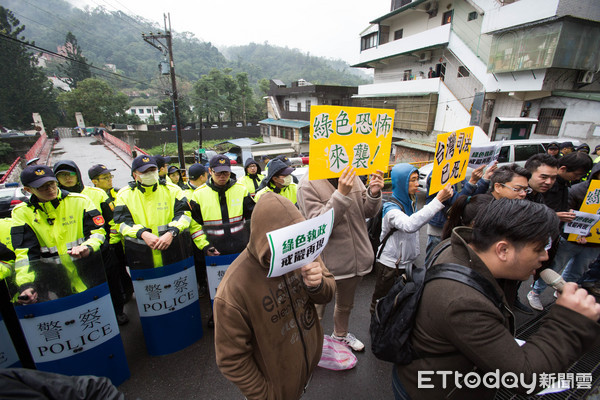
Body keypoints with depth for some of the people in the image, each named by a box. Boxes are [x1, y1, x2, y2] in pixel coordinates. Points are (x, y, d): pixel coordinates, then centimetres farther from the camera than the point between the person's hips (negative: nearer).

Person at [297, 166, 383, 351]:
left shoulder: (351, 177, -1)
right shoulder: (308, 185, -18)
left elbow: (368, 212, 3)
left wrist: (374, 193, -18)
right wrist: (341, 194, -34)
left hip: (356, 257, 6)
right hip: (328, 262, -6)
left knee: (346, 304, 28)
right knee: (317, 309, 10)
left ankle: (340, 334, 55)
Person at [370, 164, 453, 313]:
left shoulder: (411, 202, 3)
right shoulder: (391, 208, -24)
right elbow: (409, 225, -43)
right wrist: (438, 200, -45)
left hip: (406, 262, 8)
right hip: (390, 265, -8)